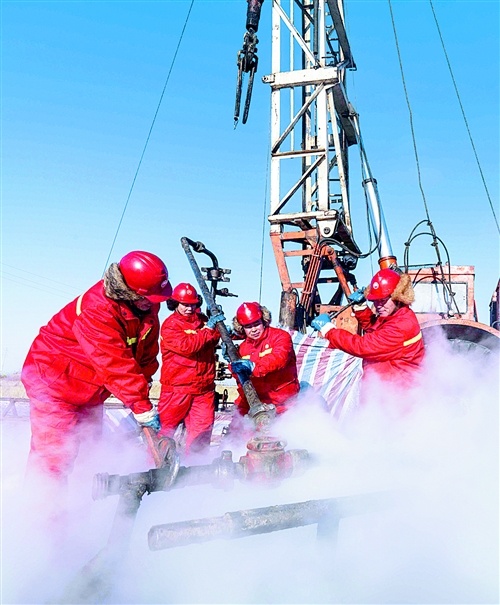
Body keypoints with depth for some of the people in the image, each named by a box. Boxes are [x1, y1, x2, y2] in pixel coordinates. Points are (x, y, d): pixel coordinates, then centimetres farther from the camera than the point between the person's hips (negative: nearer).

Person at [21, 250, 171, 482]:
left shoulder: (147, 305, -10)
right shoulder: (96, 311, -34)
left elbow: (146, 352, 1)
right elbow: (115, 365, -38)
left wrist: (141, 391, -1)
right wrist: (142, 407, -37)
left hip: (90, 389, 8)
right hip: (53, 378, -8)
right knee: (54, 452, -9)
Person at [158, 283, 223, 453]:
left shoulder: (202, 319, 10)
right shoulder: (170, 325, -7)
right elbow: (186, 346, -21)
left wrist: (217, 323, -9)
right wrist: (208, 329, -19)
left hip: (204, 387, 5)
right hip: (176, 388, -4)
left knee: (202, 430, 8)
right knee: (166, 428, 7)